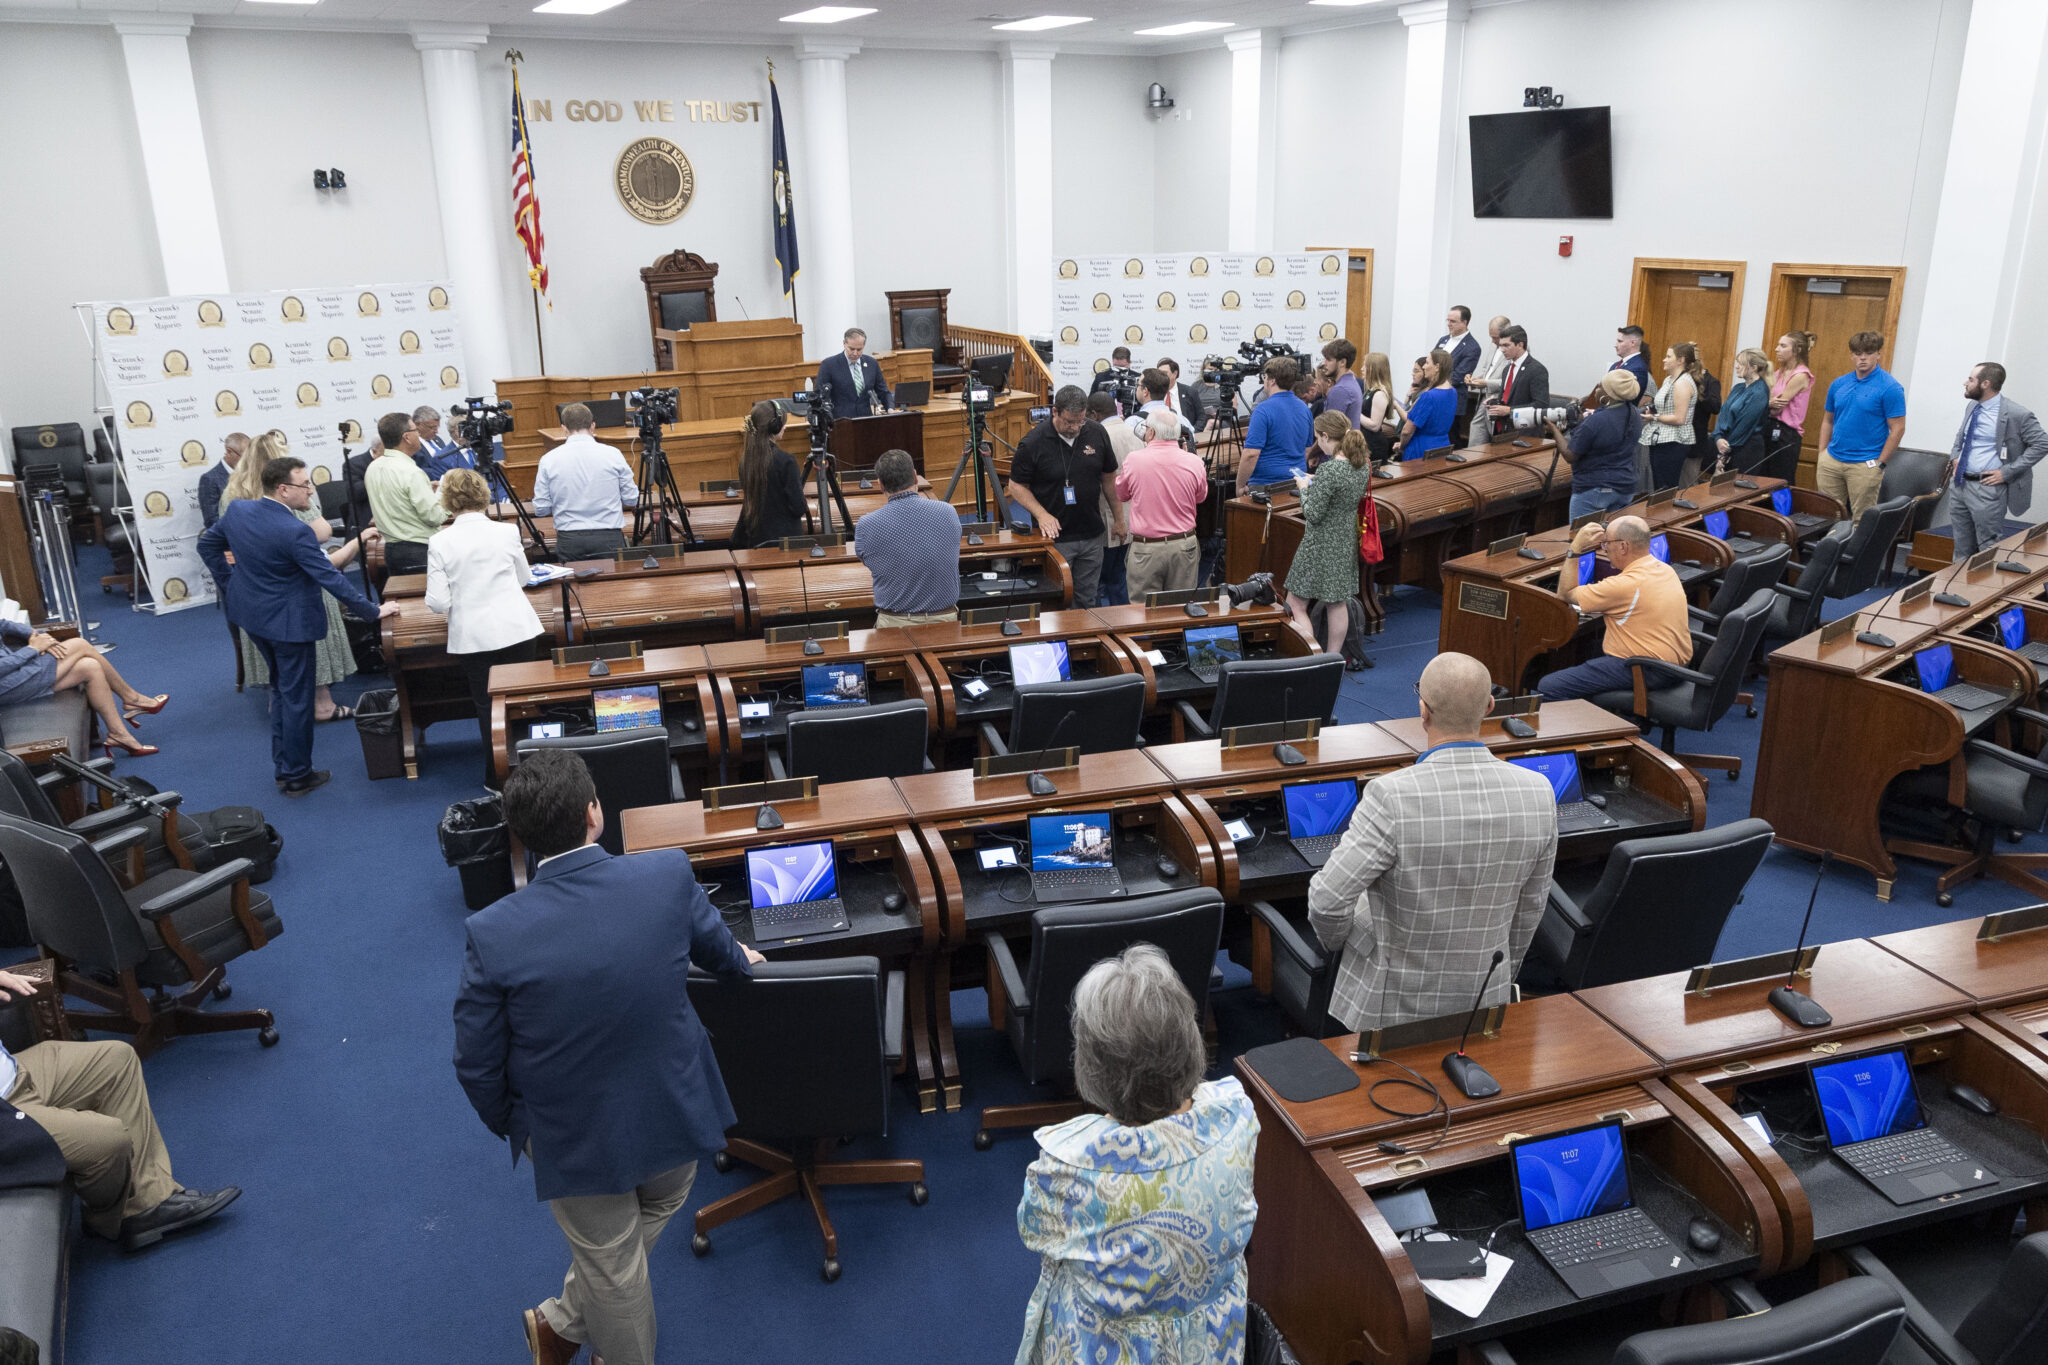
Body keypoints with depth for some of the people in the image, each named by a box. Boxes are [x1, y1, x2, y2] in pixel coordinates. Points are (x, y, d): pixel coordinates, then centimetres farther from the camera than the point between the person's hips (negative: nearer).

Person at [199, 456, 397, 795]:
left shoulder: (236, 511, -4)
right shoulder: (295, 532, -28)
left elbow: (207, 545, 11)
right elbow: (331, 579, -25)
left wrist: (231, 585, 18)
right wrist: (374, 611, -16)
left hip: (252, 614, 8)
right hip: (289, 622, -8)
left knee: (282, 688, 24)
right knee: (297, 698, 7)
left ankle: (283, 765, 33)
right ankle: (297, 776, 18)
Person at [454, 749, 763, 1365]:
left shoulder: (492, 933, -25)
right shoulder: (669, 875, -22)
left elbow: (477, 1065, -12)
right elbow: (711, 938, 2)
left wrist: (509, 1125, 9)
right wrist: (740, 960, 26)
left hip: (573, 1138, -2)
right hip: (675, 1116, 2)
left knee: (611, 1265, 23)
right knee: (653, 1213, 32)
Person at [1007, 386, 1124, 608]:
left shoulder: (1097, 434, -2)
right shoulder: (1033, 442, -14)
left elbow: (1109, 478, 11)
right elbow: (1016, 485, -5)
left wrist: (1119, 519, 14)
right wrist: (1041, 514, -18)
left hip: (1092, 536, 4)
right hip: (1055, 536, -4)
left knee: (1087, 601, 13)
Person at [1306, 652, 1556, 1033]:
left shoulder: (1392, 797, -29)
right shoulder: (1538, 792, -12)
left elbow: (1328, 899, -25)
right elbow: (1529, 907, 2)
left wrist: (1336, 940, 0)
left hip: (1389, 1006, -4)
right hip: (1484, 997, 4)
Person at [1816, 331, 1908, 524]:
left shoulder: (1890, 388, -7)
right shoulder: (1839, 384, 9)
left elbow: (1897, 429, -8)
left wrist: (1879, 464, -10)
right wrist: (1822, 455, 9)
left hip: (1865, 466, -5)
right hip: (1831, 462, 5)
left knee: (1861, 521, 1)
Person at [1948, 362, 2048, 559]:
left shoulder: (2016, 414, -14)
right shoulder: (1973, 406, 8)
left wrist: (2006, 472, -14)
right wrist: (1955, 457, 8)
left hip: (1987, 489, -7)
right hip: (1960, 484, 7)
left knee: (1988, 550, -1)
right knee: (1962, 548, 15)